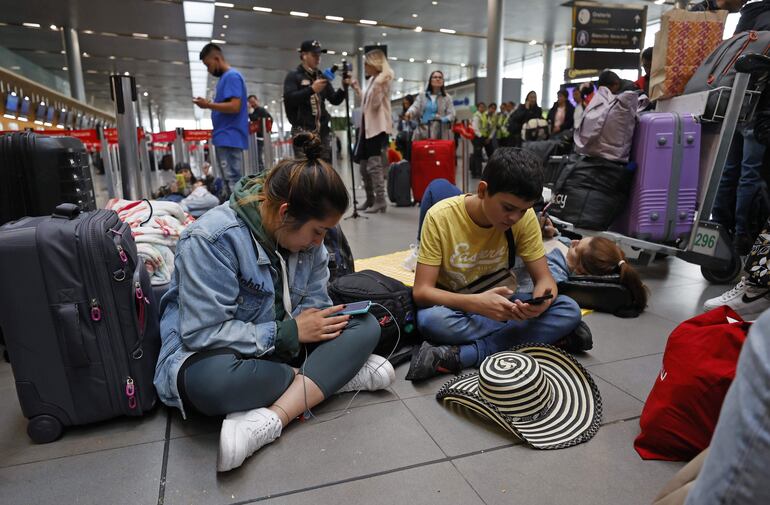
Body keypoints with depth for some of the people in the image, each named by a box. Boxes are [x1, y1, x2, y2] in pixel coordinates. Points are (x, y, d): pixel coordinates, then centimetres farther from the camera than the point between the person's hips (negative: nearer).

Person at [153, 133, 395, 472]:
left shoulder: (305, 236, -2)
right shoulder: (212, 239, -23)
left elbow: (314, 299, 5)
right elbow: (203, 333, -26)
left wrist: (311, 321, -19)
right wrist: (288, 333, -24)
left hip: (282, 347, 6)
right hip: (210, 354, -5)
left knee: (366, 326, -14)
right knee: (210, 379, -41)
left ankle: (271, 418, -29)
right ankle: (334, 373, -18)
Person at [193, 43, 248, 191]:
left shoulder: (232, 76, -8)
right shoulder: (225, 77, 21)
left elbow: (234, 106, -19)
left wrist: (208, 104, -11)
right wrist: (209, 105, 12)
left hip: (230, 138, -10)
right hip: (226, 137, 10)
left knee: (232, 181, -11)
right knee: (233, 181, 9)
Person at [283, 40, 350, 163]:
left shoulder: (321, 77, 17)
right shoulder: (293, 76, 2)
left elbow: (335, 100, 16)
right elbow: (289, 99, -14)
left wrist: (344, 86, -2)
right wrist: (311, 89, -22)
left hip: (323, 131, 5)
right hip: (303, 131, -5)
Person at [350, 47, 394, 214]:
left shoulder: (383, 79, -8)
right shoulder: (371, 80, 17)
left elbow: (375, 104, -14)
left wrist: (378, 87, -20)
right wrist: (357, 89, 24)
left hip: (377, 127, -9)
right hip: (367, 126, 9)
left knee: (374, 165, -12)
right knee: (363, 165, 10)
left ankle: (380, 200, -7)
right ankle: (370, 199, 18)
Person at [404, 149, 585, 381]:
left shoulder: (525, 217, -13)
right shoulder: (441, 217, -22)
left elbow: (544, 278, -9)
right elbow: (421, 291, -23)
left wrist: (542, 299, -34)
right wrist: (476, 303, -40)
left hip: (497, 301, 4)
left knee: (569, 310, -21)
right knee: (431, 320, -38)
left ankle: (463, 355, -28)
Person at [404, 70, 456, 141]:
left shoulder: (447, 98, 14)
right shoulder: (421, 96, 17)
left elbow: (451, 115, 5)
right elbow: (415, 107, 0)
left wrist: (442, 119, -17)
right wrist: (409, 112, -24)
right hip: (423, 134, 1)